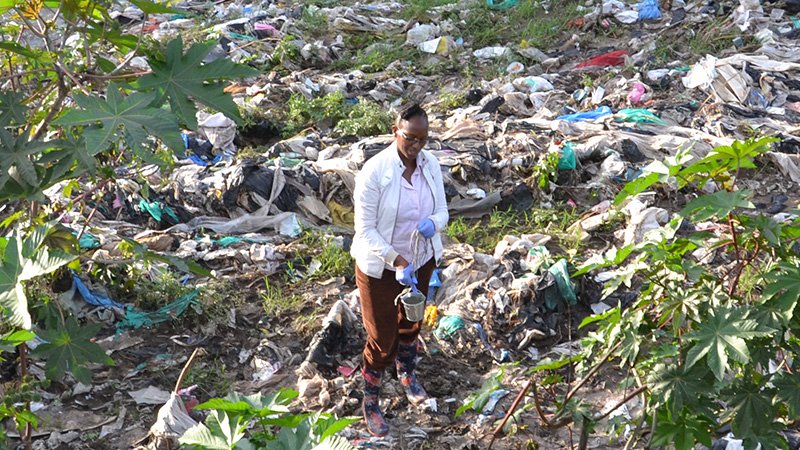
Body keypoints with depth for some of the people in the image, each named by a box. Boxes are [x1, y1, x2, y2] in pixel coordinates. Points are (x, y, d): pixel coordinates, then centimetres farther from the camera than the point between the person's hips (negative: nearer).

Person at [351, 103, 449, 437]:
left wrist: (433, 223, -26)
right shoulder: (374, 171, -26)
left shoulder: (430, 165, -10)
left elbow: (442, 211, -1)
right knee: (382, 337, 7)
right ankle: (370, 403, 30)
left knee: (410, 324, 27)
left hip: (421, 260, 5)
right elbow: (365, 229, -22)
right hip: (381, 267, -5)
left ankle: (407, 374, 56)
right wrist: (397, 261, -32)